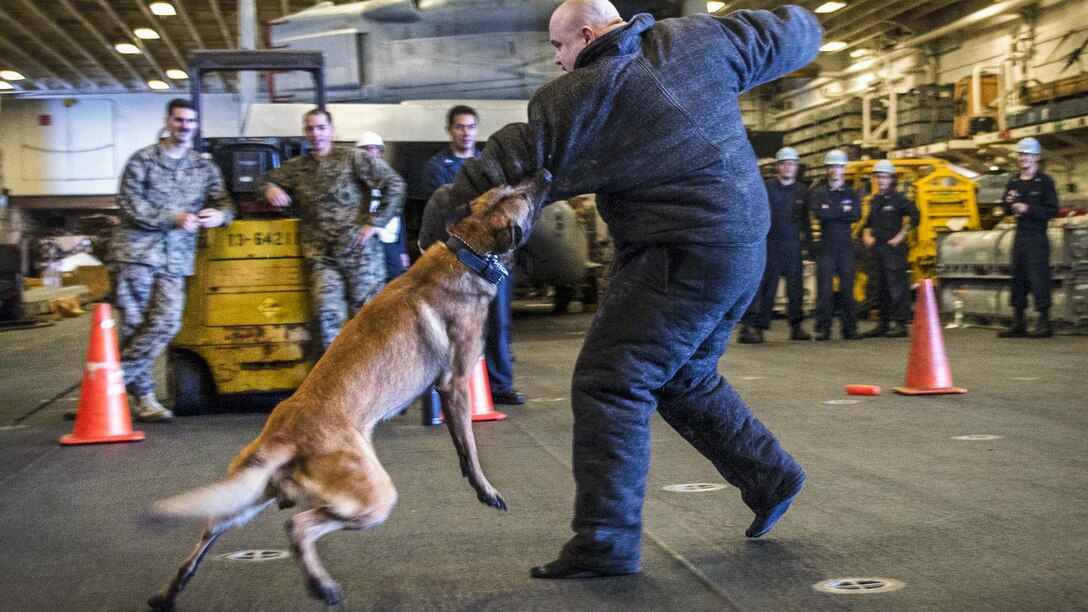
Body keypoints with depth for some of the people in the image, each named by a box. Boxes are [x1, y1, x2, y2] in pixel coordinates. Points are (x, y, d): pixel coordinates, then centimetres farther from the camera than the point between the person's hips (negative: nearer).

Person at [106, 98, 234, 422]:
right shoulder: (143, 159, 6)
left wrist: (220, 214, -11)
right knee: (134, 323, -6)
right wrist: (173, 219, -12)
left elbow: (225, 203, 14)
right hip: (135, 251, -3)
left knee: (166, 322, -13)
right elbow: (128, 205, -3)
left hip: (175, 260, 3)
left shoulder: (205, 168, 19)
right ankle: (144, 396, 1)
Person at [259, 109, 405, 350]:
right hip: (322, 257, 3)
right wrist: (270, 189, 3)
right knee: (326, 312, -17)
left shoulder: (353, 159, 2)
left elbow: (395, 184, -2)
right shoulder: (296, 167, 15)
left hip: (359, 252, -3)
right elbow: (266, 179, 28)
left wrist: (375, 222, -7)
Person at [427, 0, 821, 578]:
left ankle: (604, 541, -6)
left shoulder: (577, 98, -9)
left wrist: (447, 207, 8)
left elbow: (508, 163, -4)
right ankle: (769, 476, 31)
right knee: (685, 378, 24)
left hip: (682, 257, -8)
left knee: (609, 381, -5)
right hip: (744, 244, 9)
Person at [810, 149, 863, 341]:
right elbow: (818, 213, -10)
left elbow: (856, 216, -5)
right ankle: (823, 328, -3)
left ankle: (850, 328, 4)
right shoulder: (819, 193, 9)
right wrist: (842, 210, -7)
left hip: (845, 246, 1)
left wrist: (831, 211, -9)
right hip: (825, 245, -1)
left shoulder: (851, 193, 13)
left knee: (847, 287, -1)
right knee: (824, 288, -6)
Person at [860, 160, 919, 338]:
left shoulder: (897, 198, -5)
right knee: (879, 288, 10)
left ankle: (901, 324, -5)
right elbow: (868, 223, 26)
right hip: (877, 249, 7)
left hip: (894, 249, -7)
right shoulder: (874, 200, 15)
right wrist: (867, 235, 9)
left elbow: (914, 217, -11)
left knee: (897, 287, -8)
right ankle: (883, 324, 17)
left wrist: (901, 236, -12)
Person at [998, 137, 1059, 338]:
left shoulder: (1045, 182, -4)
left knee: (1039, 280, -8)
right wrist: (1009, 202, 0)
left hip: (1037, 238, -6)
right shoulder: (1013, 181, 14)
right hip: (1020, 236, 6)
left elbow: (1052, 211, -11)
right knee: (1018, 280, 8)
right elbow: (1007, 211, 22)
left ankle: (1044, 323, -2)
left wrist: (1028, 209, -19)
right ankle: (1018, 324, 13)